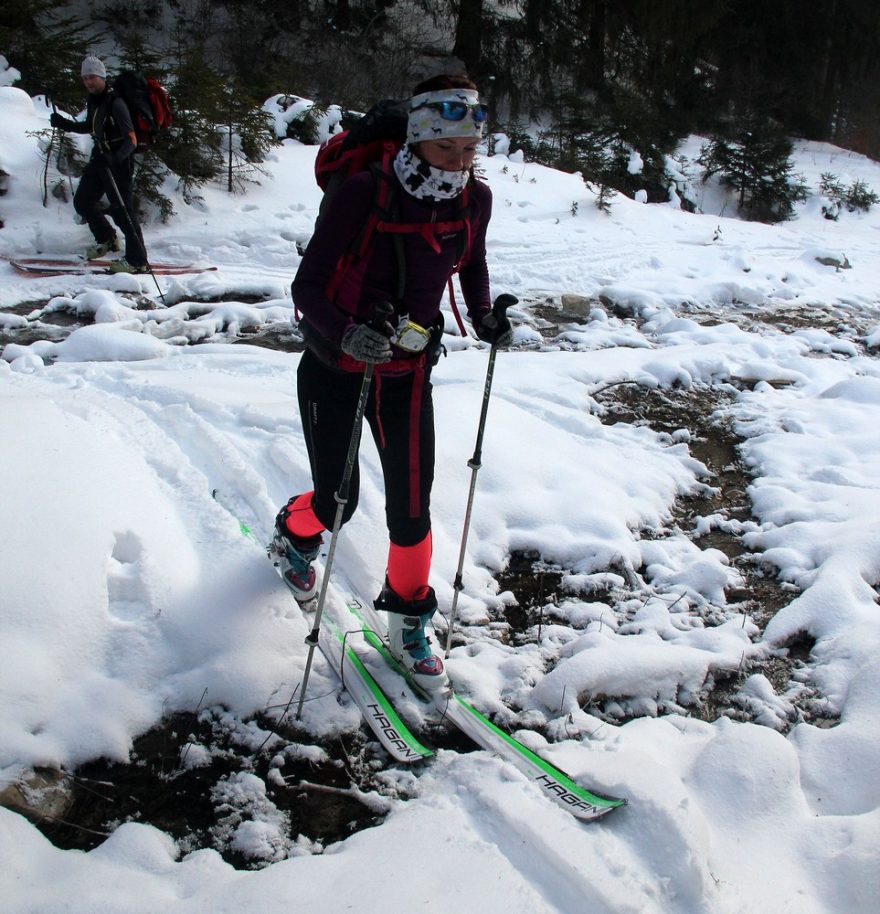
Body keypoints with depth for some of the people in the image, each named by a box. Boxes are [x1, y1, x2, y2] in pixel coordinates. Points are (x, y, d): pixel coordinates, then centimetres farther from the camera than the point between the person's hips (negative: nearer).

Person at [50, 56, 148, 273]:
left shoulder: (115, 103, -21)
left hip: (119, 163, -9)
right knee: (82, 201, 16)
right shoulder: (93, 99, 6)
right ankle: (106, 239, 36)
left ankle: (137, 261, 0)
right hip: (100, 158, 9)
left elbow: (131, 140, -26)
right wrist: (64, 124, 10)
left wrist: (116, 158, -42)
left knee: (121, 210, -8)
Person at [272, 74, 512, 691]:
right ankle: (294, 535, 46)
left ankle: (410, 623, 24)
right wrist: (345, 334, -39)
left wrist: (484, 318, -1)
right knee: (337, 500, 7)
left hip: (408, 372, 3)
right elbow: (308, 284, -20)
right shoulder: (364, 193, -23)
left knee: (412, 505, 1)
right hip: (335, 368, -3)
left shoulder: (475, 199, -7)